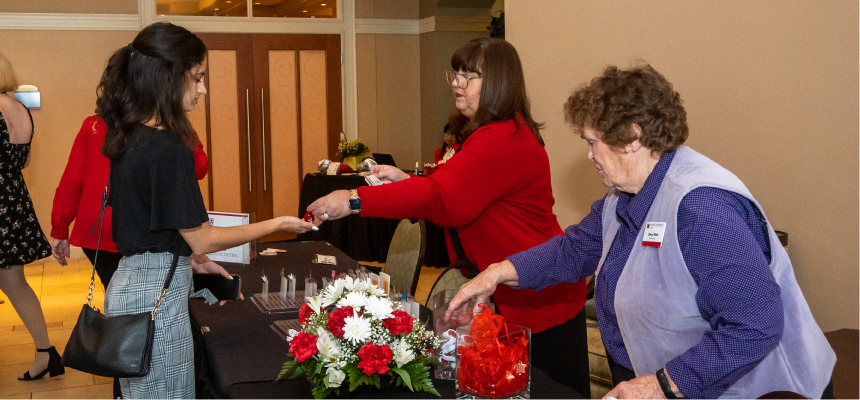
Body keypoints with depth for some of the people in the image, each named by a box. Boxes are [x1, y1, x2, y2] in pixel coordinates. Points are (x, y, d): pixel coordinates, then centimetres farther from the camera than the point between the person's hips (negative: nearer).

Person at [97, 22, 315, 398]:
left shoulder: (129, 138, 7)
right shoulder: (168, 149, -20)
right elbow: (202, 240, -16)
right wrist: (277, 224, -8)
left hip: (129, 281, 9)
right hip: (156, 295, -9)